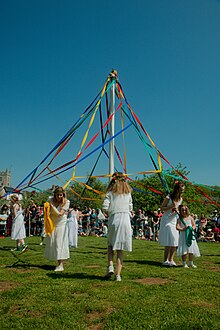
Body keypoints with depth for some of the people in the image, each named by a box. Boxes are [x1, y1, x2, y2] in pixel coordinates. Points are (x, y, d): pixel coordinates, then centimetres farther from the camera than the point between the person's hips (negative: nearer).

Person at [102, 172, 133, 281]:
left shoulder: (110, 192, 2)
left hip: (114, 220, -2)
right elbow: (130, 208, 11)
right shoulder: (128, 192, 10)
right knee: (120, 249, 6)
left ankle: (110, 266, 2)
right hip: (126, 220, 2)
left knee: (110, 244, 19)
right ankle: (118, 274, 6)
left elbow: (105, 208, -7)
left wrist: (109, 213, 12)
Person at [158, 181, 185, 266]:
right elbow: (162, 208, -9)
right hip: (167, 221, -6)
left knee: (175, 241, 3)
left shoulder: (180, 199, 3)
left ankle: (171, 260, 14)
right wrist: (171, 206, -23)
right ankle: (165, 260, 4)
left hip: (174, 220, 6)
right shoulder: (168, 198, -15)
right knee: (169, 241, -8)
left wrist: (177, 210, -5)